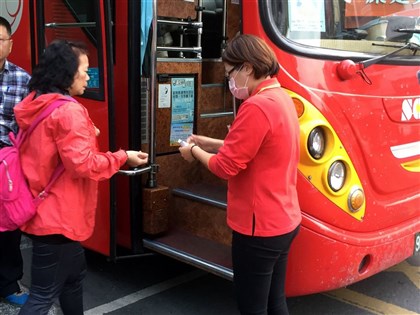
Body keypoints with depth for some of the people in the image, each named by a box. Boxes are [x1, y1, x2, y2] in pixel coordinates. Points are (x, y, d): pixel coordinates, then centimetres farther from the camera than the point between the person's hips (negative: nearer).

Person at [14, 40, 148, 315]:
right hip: (58, 216, -10)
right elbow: (83, 164, -23)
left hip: (44, 210, 10)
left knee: (74, 274, 24)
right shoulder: (68, 111, -20)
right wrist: (123, 157, -11)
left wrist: (86, 136, 19)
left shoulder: (35, 104, 9)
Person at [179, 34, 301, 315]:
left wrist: (195, 152, -1)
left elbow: (226, 167, -20)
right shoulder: (282, 98, 8)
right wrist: (209, 143, 12)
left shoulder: (257, 106, -23)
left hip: (259, 226, -9)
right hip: (284, 220, 10)